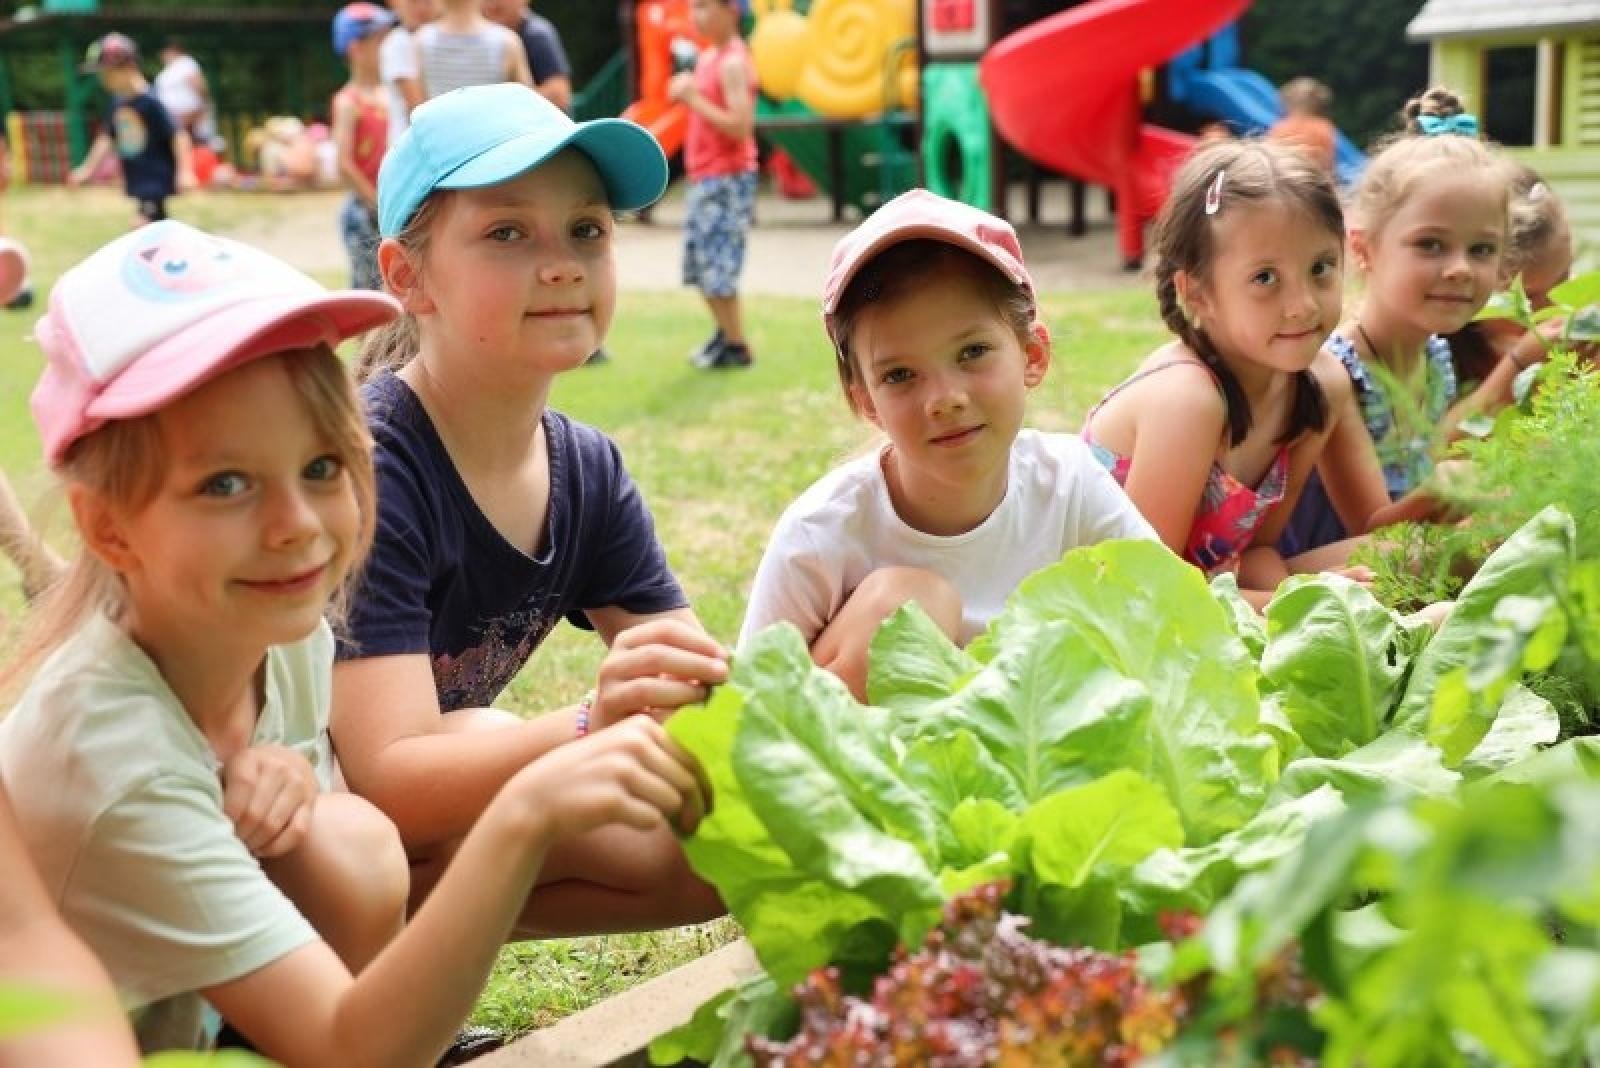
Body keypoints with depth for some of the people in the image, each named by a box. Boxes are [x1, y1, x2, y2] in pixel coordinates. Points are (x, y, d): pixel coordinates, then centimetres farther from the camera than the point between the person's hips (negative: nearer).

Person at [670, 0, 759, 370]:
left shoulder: (733, 63, -16)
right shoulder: (708, 56, 12)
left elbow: (740, 126, -24)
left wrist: (693, 99, -20)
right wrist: (686, 93, 2)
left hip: (727, 178, -10)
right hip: (705, 177, 10)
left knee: (718, 267, -7)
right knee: (703, 265, 15)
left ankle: (737, 347, 3)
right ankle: (725, 335, 27)